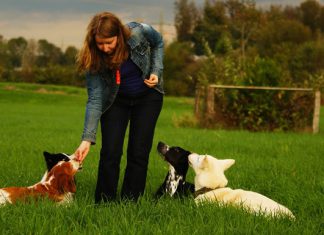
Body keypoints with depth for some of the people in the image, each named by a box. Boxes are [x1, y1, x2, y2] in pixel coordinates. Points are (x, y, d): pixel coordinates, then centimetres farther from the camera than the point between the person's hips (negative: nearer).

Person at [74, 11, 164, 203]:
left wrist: (156, 71, -18)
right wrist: (87, 139, -30)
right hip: (116, 100, 0)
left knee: (138, 153, -4)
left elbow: (158, 42, -4)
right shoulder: (93, 58, -25)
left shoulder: (140, 33, -28)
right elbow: (95, 99, -23)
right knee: (110, 153, -8)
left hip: (148, 96, 0)